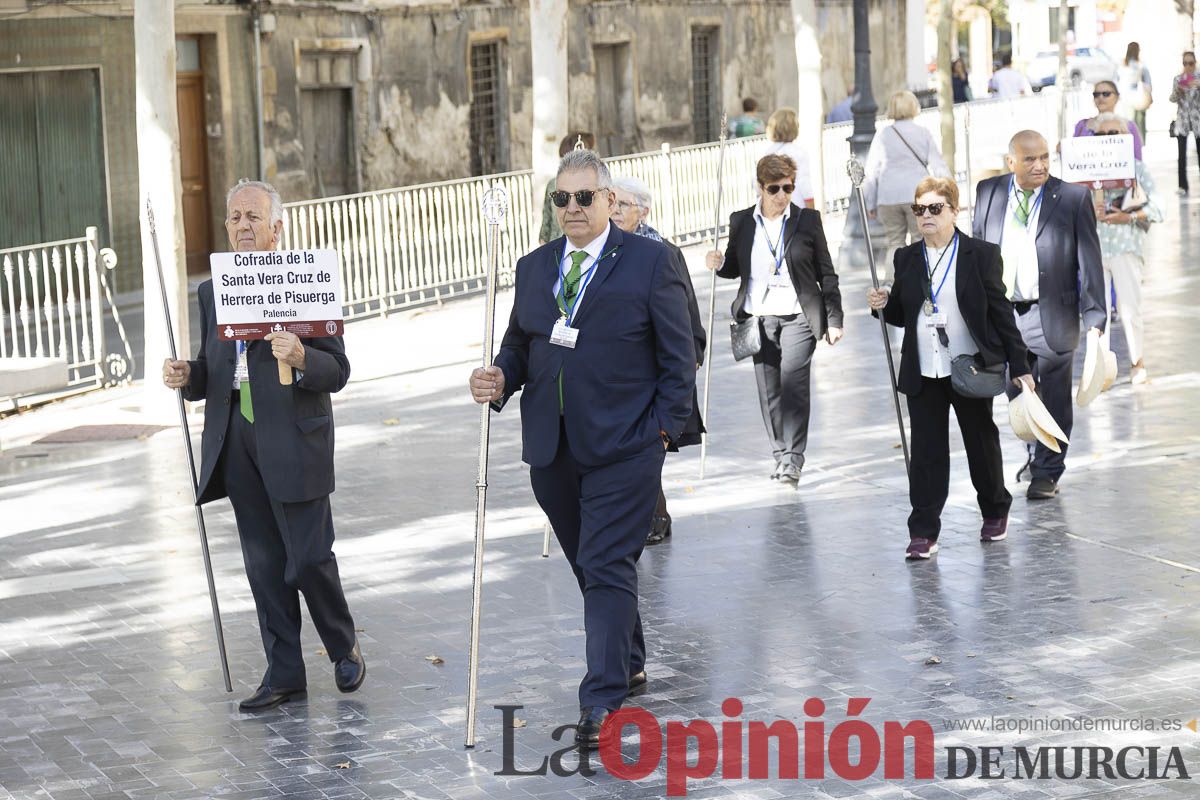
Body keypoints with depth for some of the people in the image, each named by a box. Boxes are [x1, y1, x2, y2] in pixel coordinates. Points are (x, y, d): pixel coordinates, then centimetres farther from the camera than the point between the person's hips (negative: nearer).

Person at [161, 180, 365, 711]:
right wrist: (186, 376, -6)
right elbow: (210, 374, 16)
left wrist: (301, 359, -26)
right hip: (236, 441, 5)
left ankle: (344, 648, 21)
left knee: (308, 557, -4)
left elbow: (337, 371, -7)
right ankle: (284, 673, 17)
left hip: (295, 440, -5)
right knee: (263, 563, 9)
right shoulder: (211, 293, 14)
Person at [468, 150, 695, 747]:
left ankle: (602, 700, -11)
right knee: (590, 566, 15)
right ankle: (629, 666, 32)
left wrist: (663, 429, -8)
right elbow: (519, 345, 16)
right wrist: (500, 379, -6)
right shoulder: (533, 268, 12)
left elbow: (678, 355, -2)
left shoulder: (648, 261, -2)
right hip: (552, 450, 6)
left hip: (624, 448, -5)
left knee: (608, 568, -10)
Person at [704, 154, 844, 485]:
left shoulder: (807, 221, 1)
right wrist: (719, 264, -7)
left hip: (798, 317, -3)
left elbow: (826, 274, 5)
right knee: (768, 391, 6)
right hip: (759, 318, 3)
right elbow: (734, 268, 17)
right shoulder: (741, 222, 5)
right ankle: (780, 455, 19)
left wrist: (834, 319, 3)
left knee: (793, 382, -16)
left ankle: (793, 458, -13)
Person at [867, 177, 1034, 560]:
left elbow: (1001, 312, -2)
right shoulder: (906, 258, 6)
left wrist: (1019, 366, -4)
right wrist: (884, 305, -9)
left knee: (982, 442, 13)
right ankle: (923, 532, 1)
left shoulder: (981, 255, -3)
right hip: (923, 373, 2)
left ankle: (995, 512, 33)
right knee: (927, 452, 0)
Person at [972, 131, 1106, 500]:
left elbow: (1089, 261, -6)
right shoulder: (988, 193, 2)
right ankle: (1035, 454, 35)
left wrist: (1094, 318, -11)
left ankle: (1047, 471, 20)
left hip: (1052, 315, -3)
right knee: (1018, 397, 12)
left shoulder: (1073, 198, -7)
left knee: (1054, 399, 6)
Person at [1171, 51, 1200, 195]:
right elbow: (1172, 99, 3)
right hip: (1182, 118, 1)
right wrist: (1177, 91, -17)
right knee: (1182, 153, -2)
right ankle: (1182, 185, 1)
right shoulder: (1178, 79, 4)